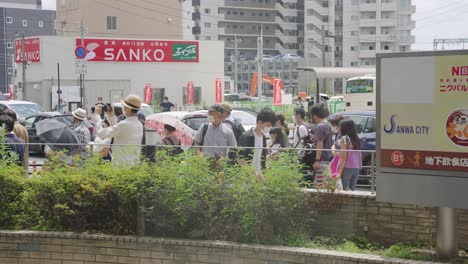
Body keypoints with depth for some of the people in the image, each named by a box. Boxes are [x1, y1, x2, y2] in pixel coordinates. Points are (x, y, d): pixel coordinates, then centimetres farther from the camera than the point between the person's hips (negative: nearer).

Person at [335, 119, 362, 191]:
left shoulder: (344, 138, -7)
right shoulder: (356, 139, 12)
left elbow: (344, 156, -11)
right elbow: (359, 156, 10)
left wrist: (340, 172, -11)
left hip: (347, 168, -7)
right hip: (356, 168, 7)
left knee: (344, 190, -5)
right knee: (352, 189, 11)